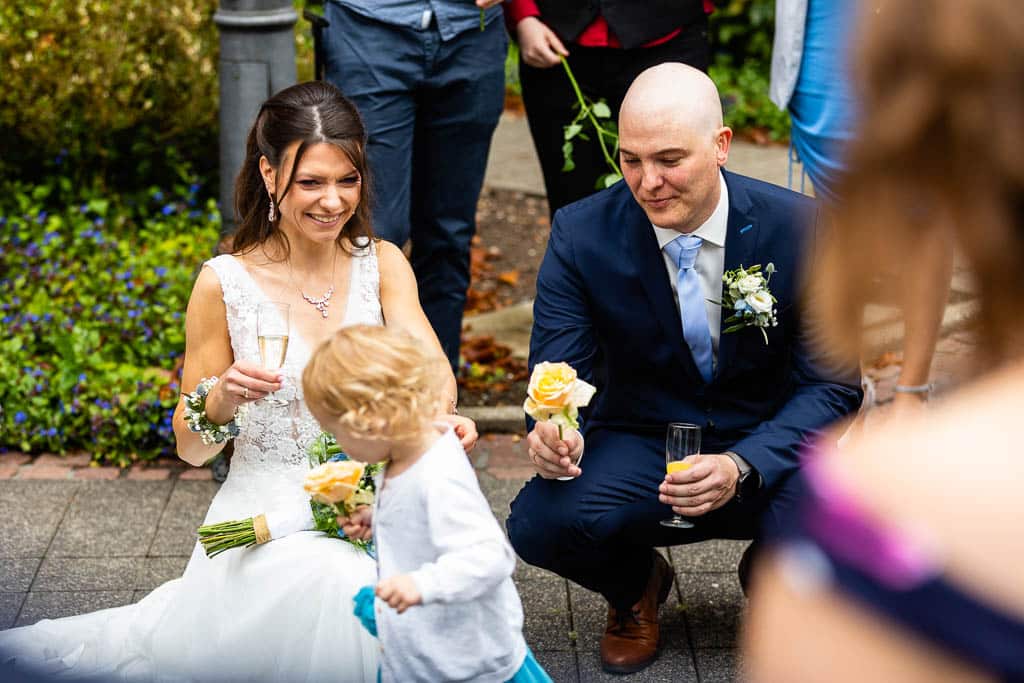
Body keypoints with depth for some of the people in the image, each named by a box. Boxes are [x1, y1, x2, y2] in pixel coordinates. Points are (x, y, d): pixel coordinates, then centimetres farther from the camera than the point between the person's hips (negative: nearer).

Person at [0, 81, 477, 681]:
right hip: (270, 516, -4)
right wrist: (221, 400, -21)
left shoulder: (381, 264, 3)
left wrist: (441, 417, -37)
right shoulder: (226, 283, -5)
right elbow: (192, 449, 2)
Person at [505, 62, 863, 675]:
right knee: (540, 523, -29)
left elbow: (830, 385, -12)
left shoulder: (801, 228, -14)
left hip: (766, 448, -1)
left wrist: (741, 466, -30)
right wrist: (551, 431, -35)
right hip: (640, 442, 1)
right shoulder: (582, 235, -11)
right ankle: (635, 585, 11)